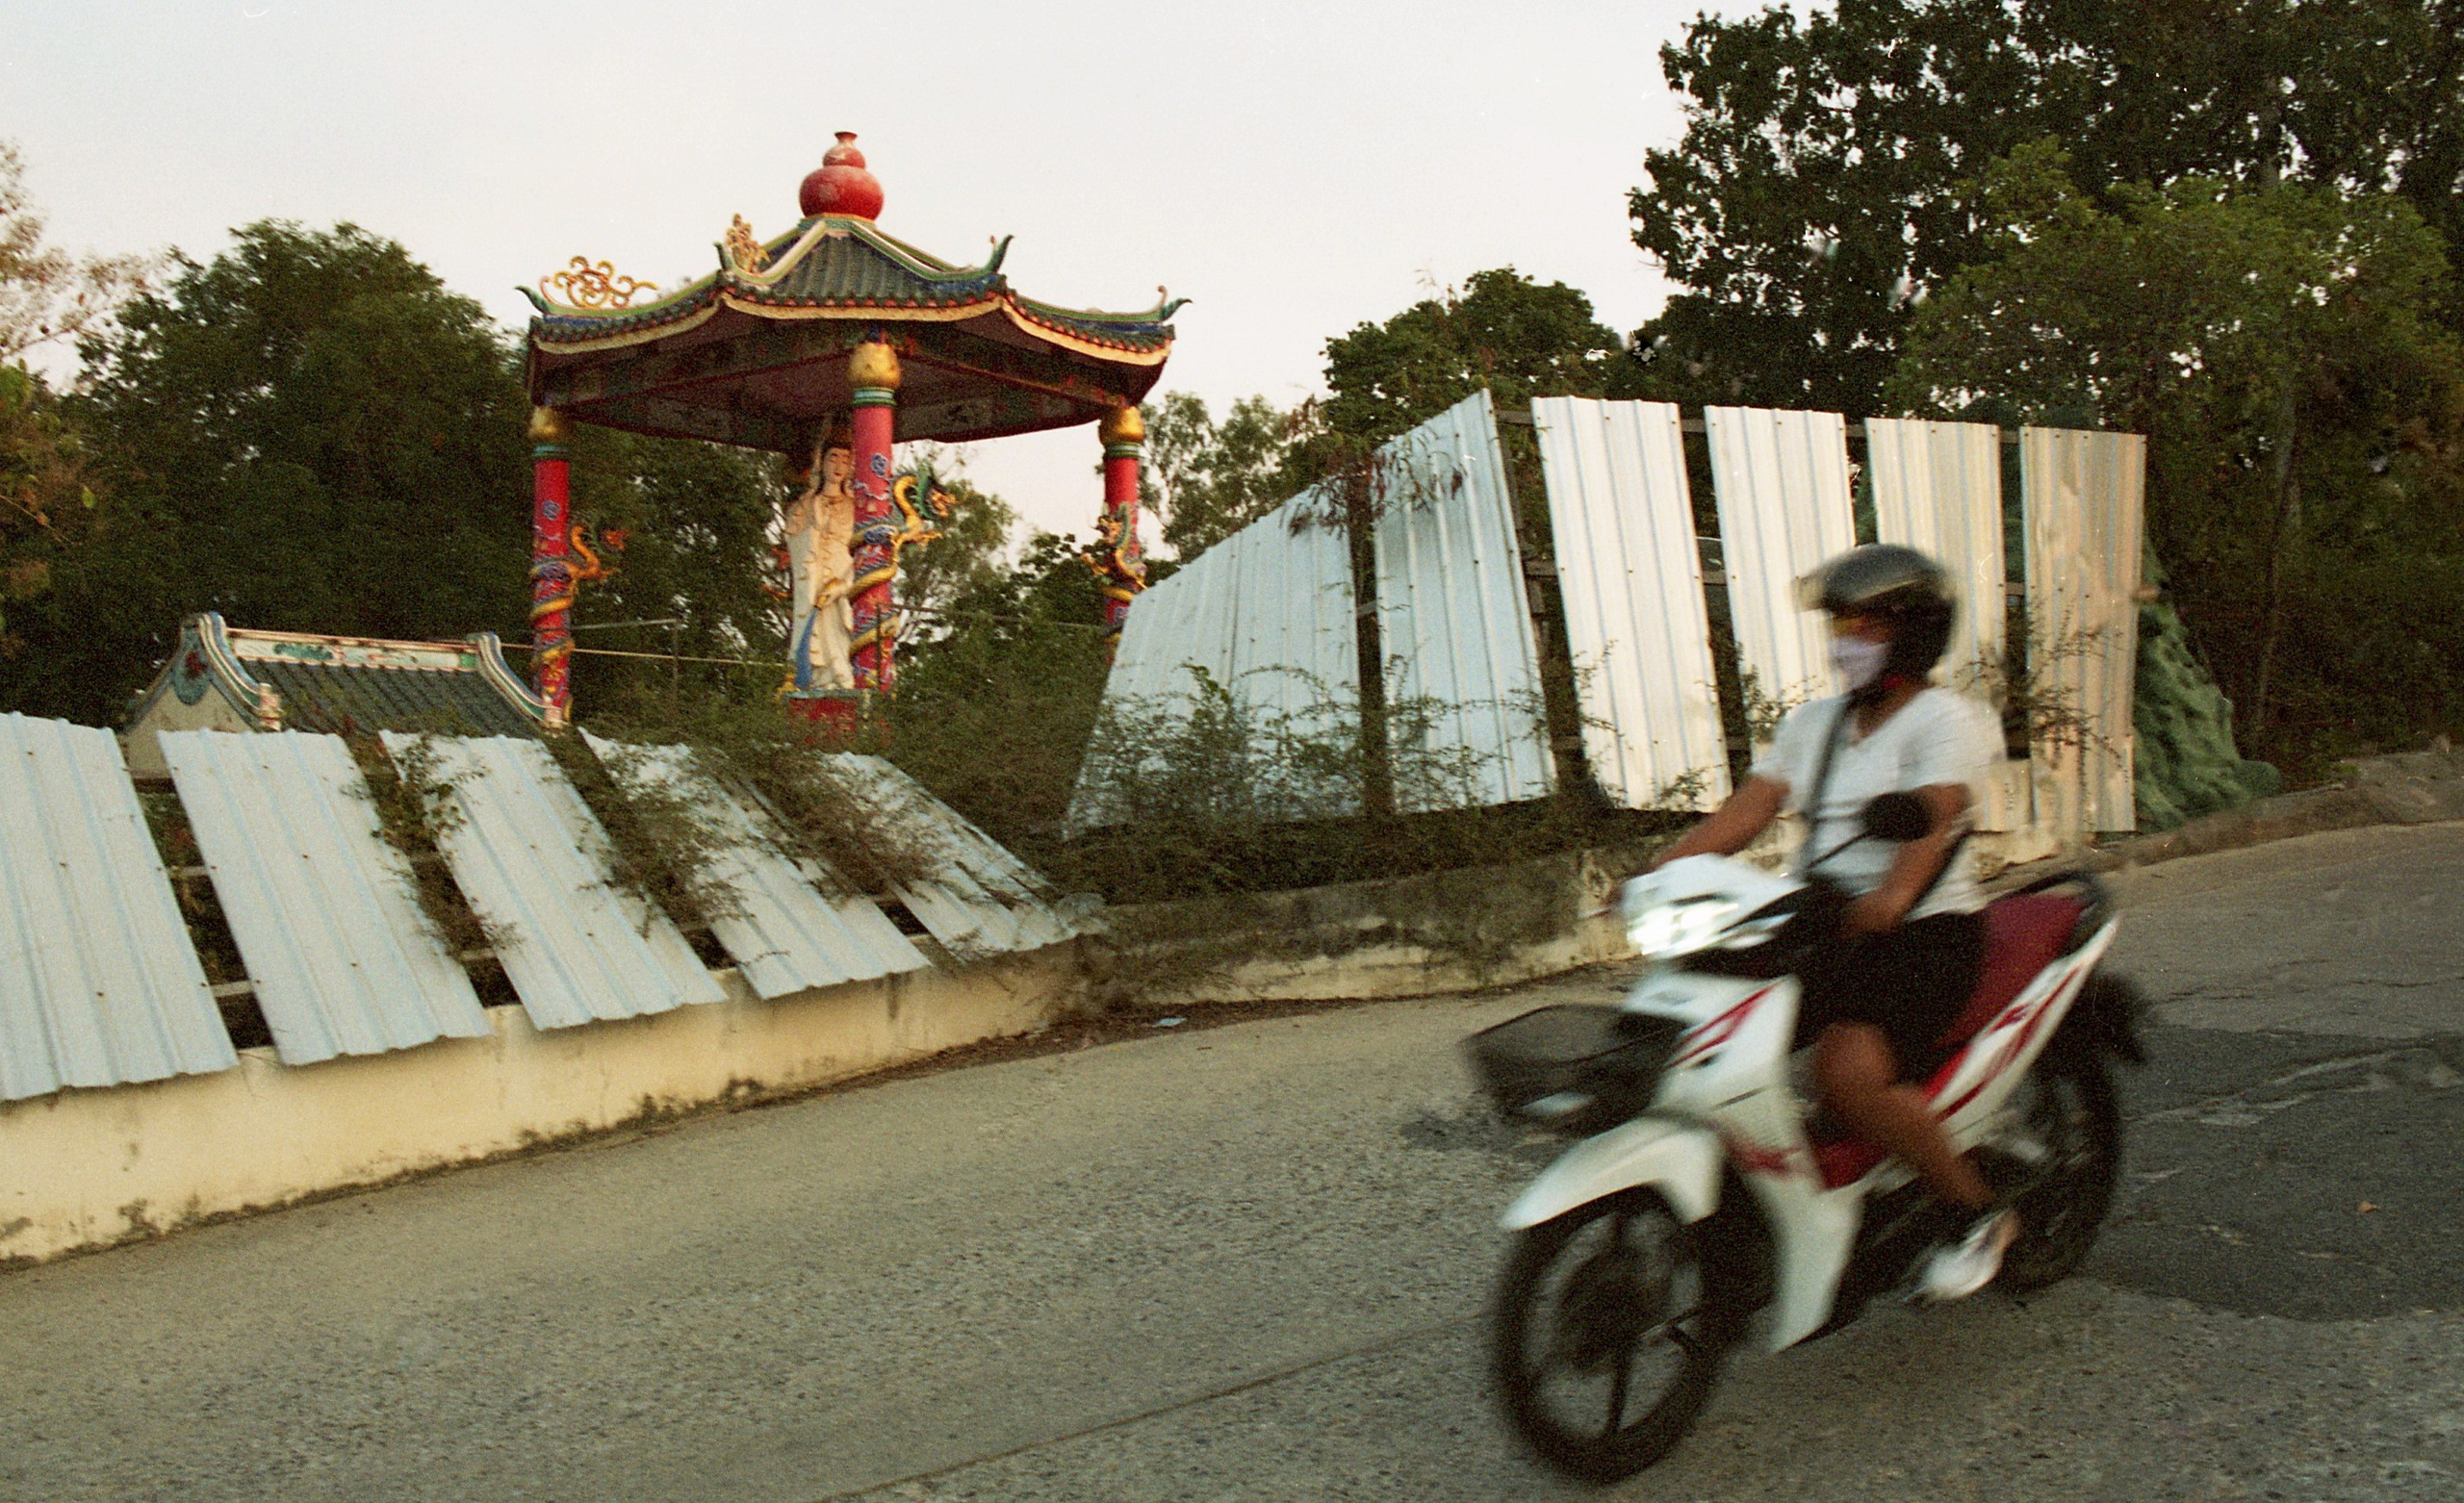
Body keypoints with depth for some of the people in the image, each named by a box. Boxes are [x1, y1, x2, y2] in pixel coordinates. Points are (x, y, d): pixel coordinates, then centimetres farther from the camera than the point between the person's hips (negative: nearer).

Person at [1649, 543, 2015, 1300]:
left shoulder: (1945, 719, -3)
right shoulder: (1814, 722, 18)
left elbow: (1935, 821, -21)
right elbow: (1746, 809, 7)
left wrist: (1890, 897, -42)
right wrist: (1658, 870, -9)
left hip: (1924, 932, -7)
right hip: (1816, 929, 7)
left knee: (1850, 1072, -30)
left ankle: (1980, 1210, -5)